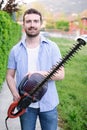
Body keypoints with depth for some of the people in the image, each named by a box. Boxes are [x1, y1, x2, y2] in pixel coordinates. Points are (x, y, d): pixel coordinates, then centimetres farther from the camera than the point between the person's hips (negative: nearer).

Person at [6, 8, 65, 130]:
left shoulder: (52, 47, -4)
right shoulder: (15, 50, 0)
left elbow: (61, 74, -7)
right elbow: (10, 76, 4)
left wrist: (41, 73, -23)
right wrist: (16, 94, -13)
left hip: (48, 104, -1)